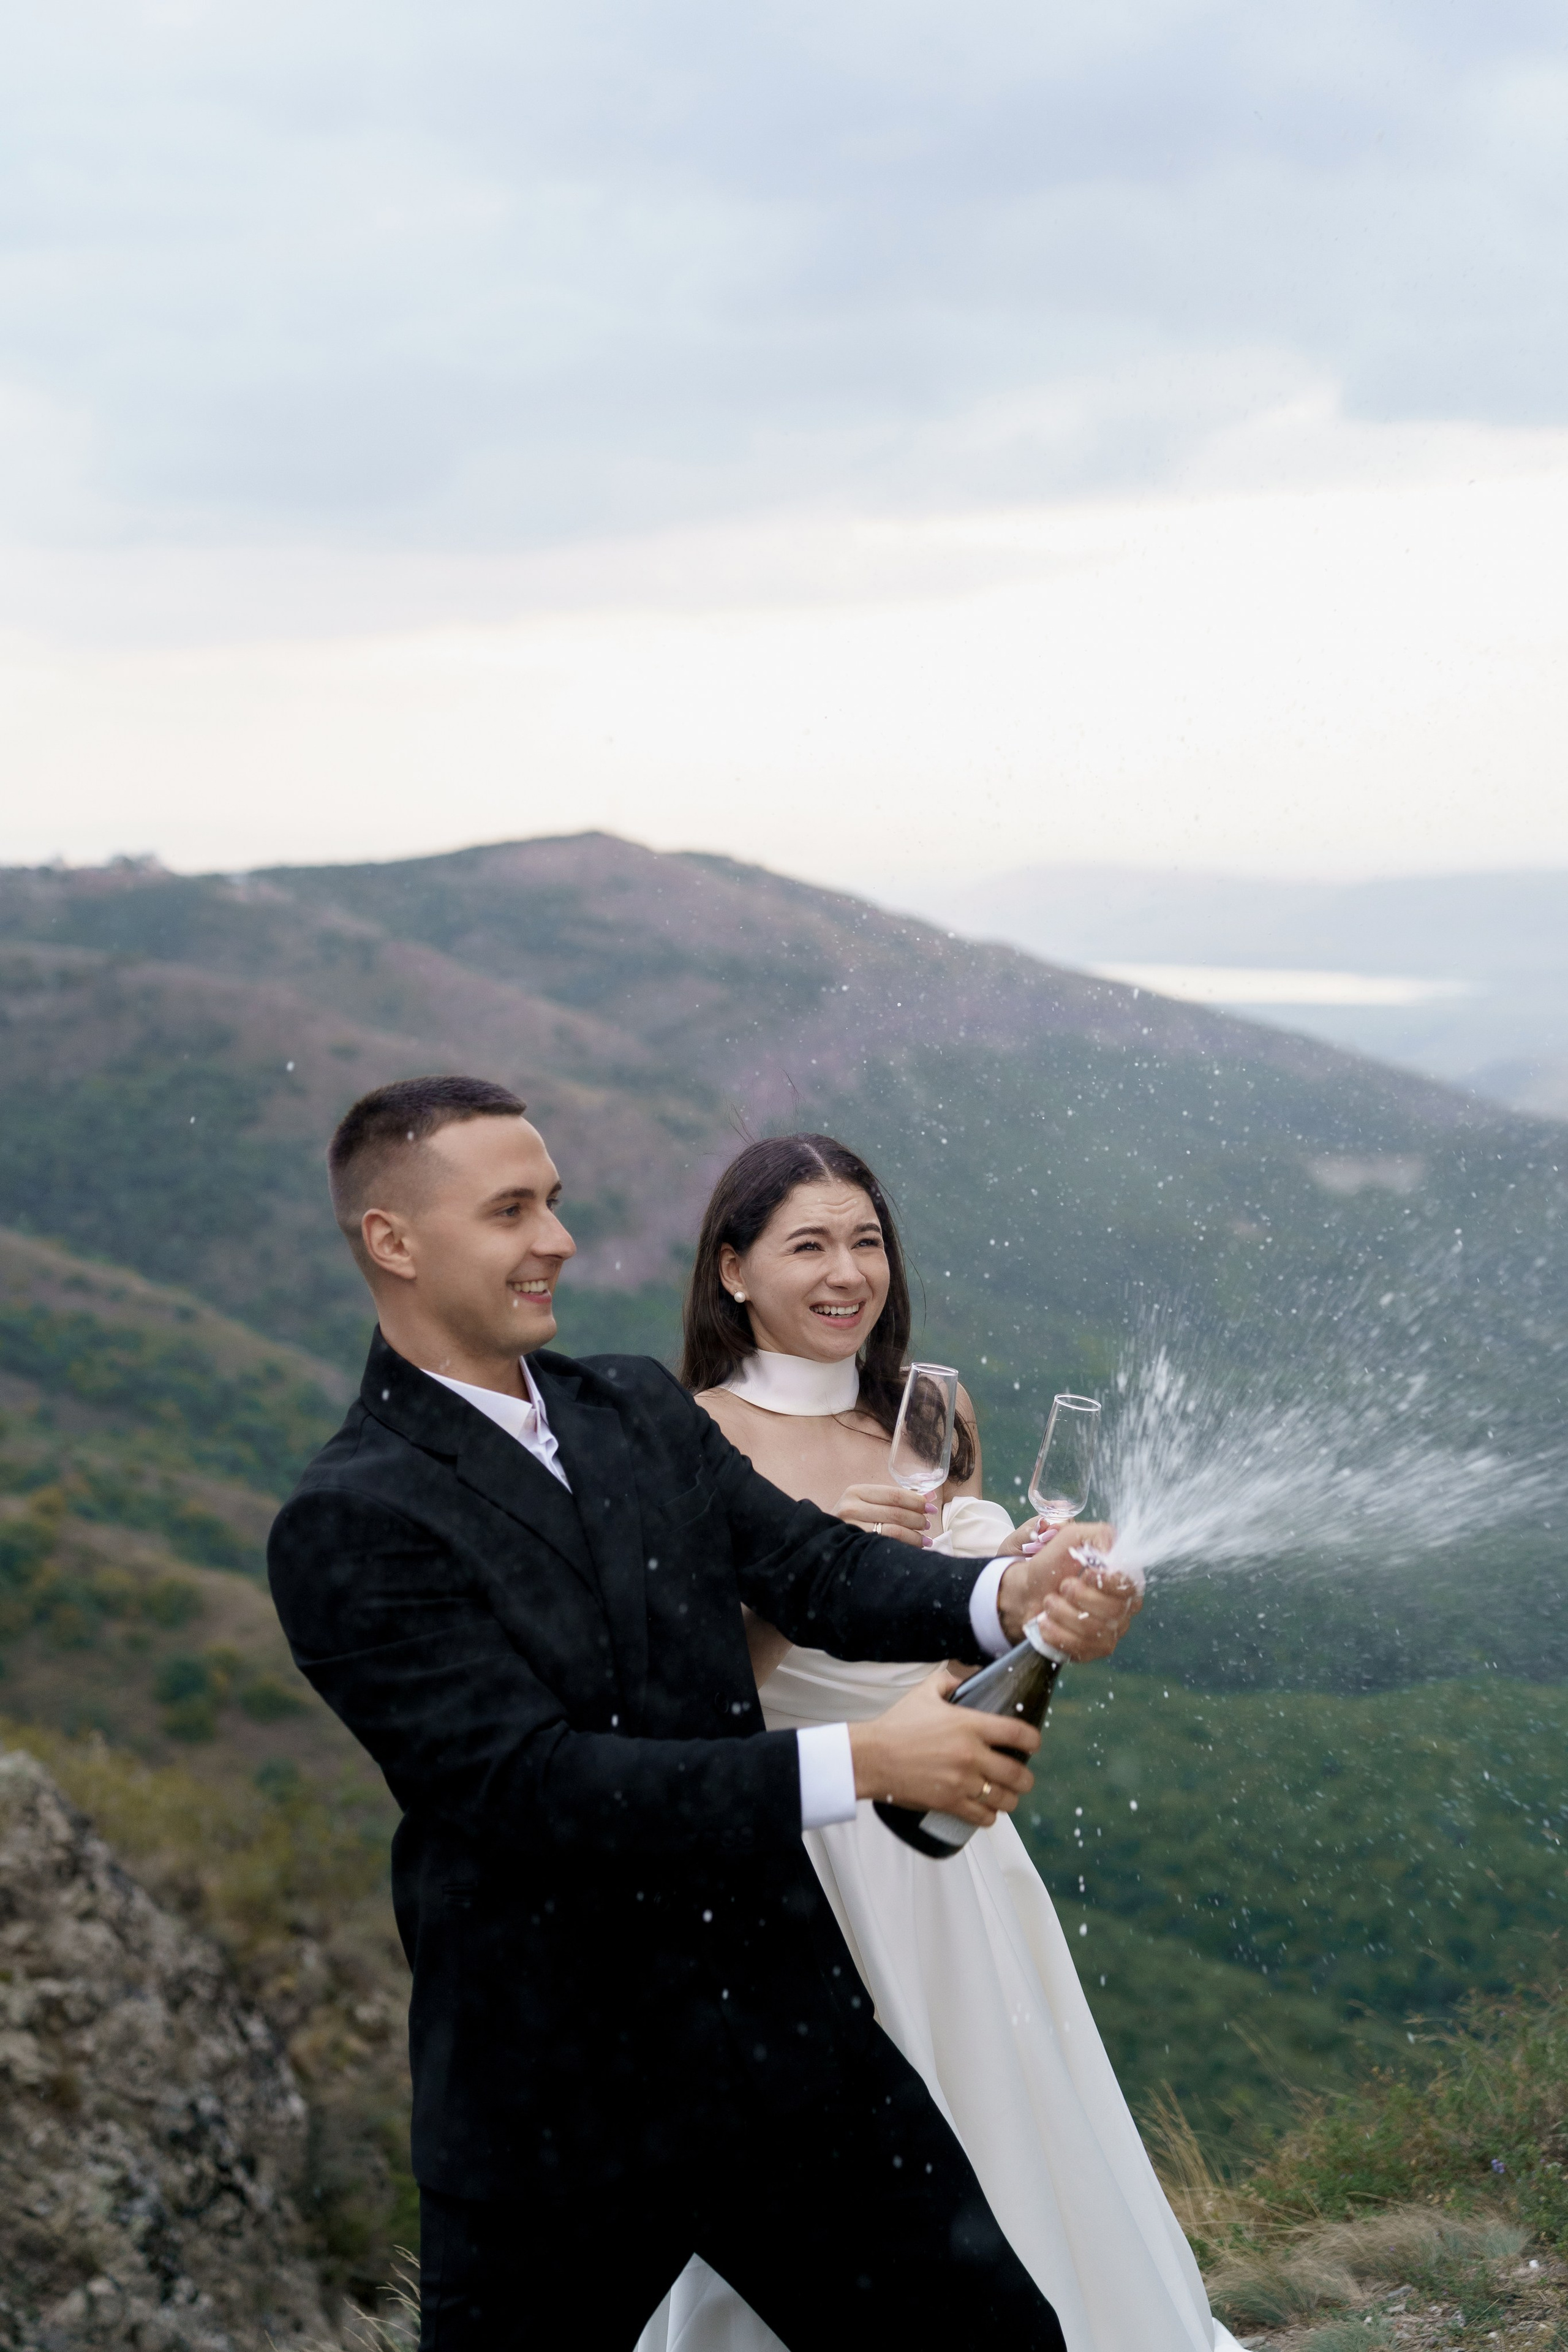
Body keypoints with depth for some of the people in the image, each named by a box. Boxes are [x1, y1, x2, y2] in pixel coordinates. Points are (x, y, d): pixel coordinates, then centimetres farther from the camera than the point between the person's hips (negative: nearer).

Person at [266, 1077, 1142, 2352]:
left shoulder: (642, 1408, 7)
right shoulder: (349, 1523, -15)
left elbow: (817, 1565, -2)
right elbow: (531, 1786, -23)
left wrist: (1008, 1598, -23)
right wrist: (860, 1760, -25)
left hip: (788, 2039, 5)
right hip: (559, 2103, -5)